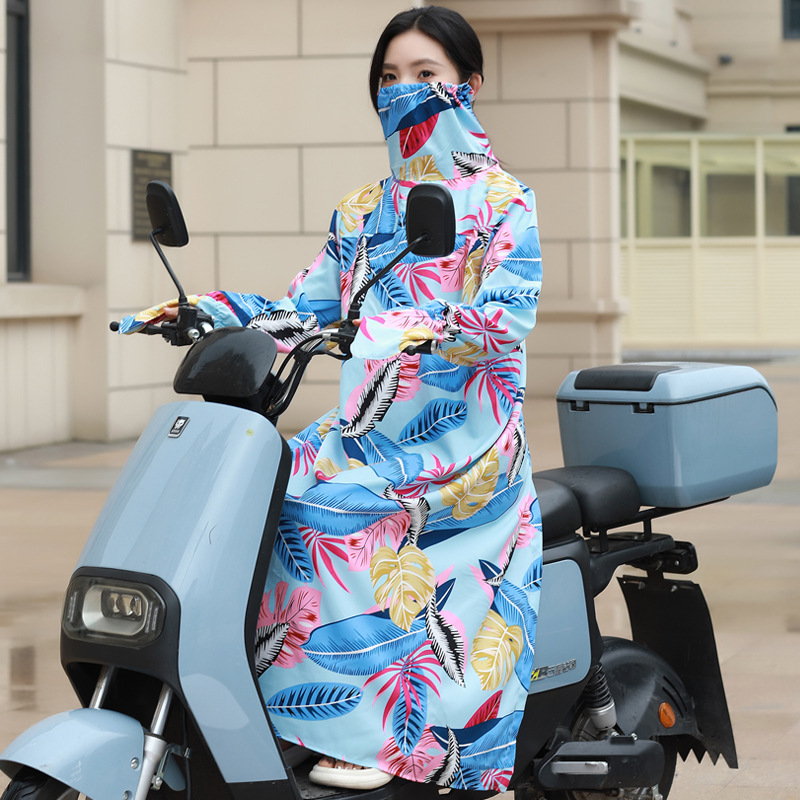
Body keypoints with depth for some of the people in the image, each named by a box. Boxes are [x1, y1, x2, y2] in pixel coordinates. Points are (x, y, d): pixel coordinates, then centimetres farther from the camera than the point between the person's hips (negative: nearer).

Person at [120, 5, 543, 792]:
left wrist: (423, 329, -31)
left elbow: (511, 313, -12)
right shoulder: (361, 212, 21)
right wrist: (200, 308, 2)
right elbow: (301, 307, 16)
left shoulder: (501, 201, 2)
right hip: (372, 424, 6)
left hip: (463, 430, -6)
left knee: (331, 501, -30)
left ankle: (376, 731, -27)